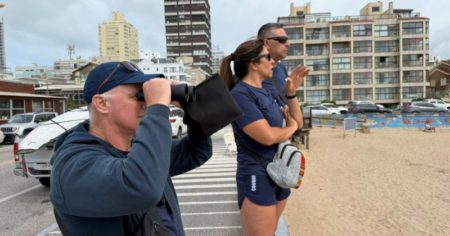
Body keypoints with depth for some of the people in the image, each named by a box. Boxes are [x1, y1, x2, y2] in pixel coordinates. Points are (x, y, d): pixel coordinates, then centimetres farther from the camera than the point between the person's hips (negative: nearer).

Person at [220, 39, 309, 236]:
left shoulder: (266, 91, 9)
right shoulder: (240, 94, -17)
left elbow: (294, 120, 18)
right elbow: (267, 136, -26)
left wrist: (291, 93, 4)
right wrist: (291, 128, -7)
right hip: (258, 177, -8)